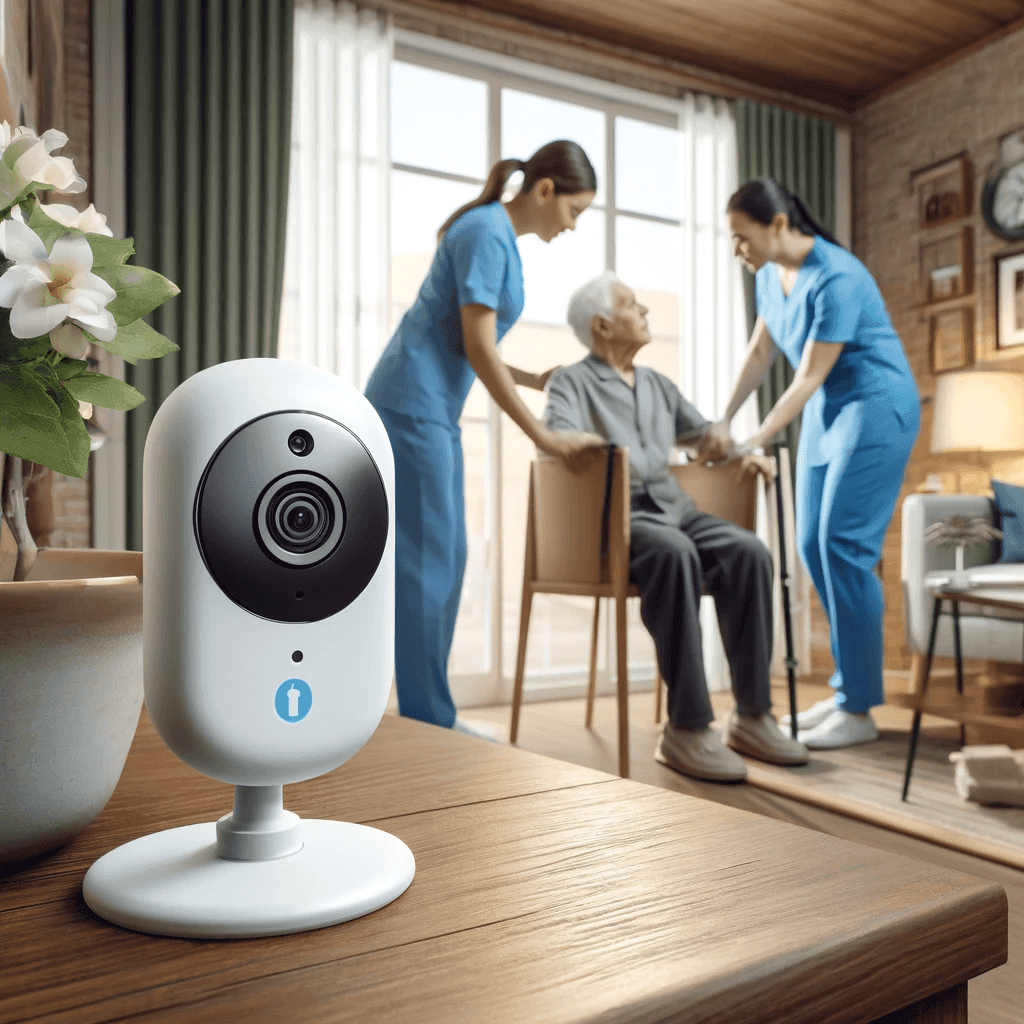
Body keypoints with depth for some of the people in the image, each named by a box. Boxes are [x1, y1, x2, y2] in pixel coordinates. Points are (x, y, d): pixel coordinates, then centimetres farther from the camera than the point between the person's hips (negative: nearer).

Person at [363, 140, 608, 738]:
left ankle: (433, 715, 17)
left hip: (432, 410, 10)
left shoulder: (501, 236, 18)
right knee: (425, 560, -7)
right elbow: (477, 349, -17)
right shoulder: (486, 232, -12)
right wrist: (544, 437, -14)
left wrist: (533, 380, 13)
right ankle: (427, 719, 2)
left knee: (447, 559, 9)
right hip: (412, 405, -10)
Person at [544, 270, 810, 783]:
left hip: (672, 509, 6)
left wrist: (743, 451, 11)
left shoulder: (658, 384, 25)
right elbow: (557, 434, -15)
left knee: (747, 552, -23)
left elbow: (703, 433, 33)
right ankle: (687, 728, -34)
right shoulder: (571, 381, 5)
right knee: (674, 554, -37)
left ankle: (751, 716, -19)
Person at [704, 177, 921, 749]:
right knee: (812, 546, 5)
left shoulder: (836, 278, -22)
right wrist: (724, 421, 7)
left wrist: (756, 443, -20)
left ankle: (859, 711, -6)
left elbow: (809, 376, -21)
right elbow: (761, 352, 12)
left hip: (875, 409, -8)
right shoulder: (771, 275, 4)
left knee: (844, 546, -14)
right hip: (826, 410, 9)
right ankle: (848, 687, 15)